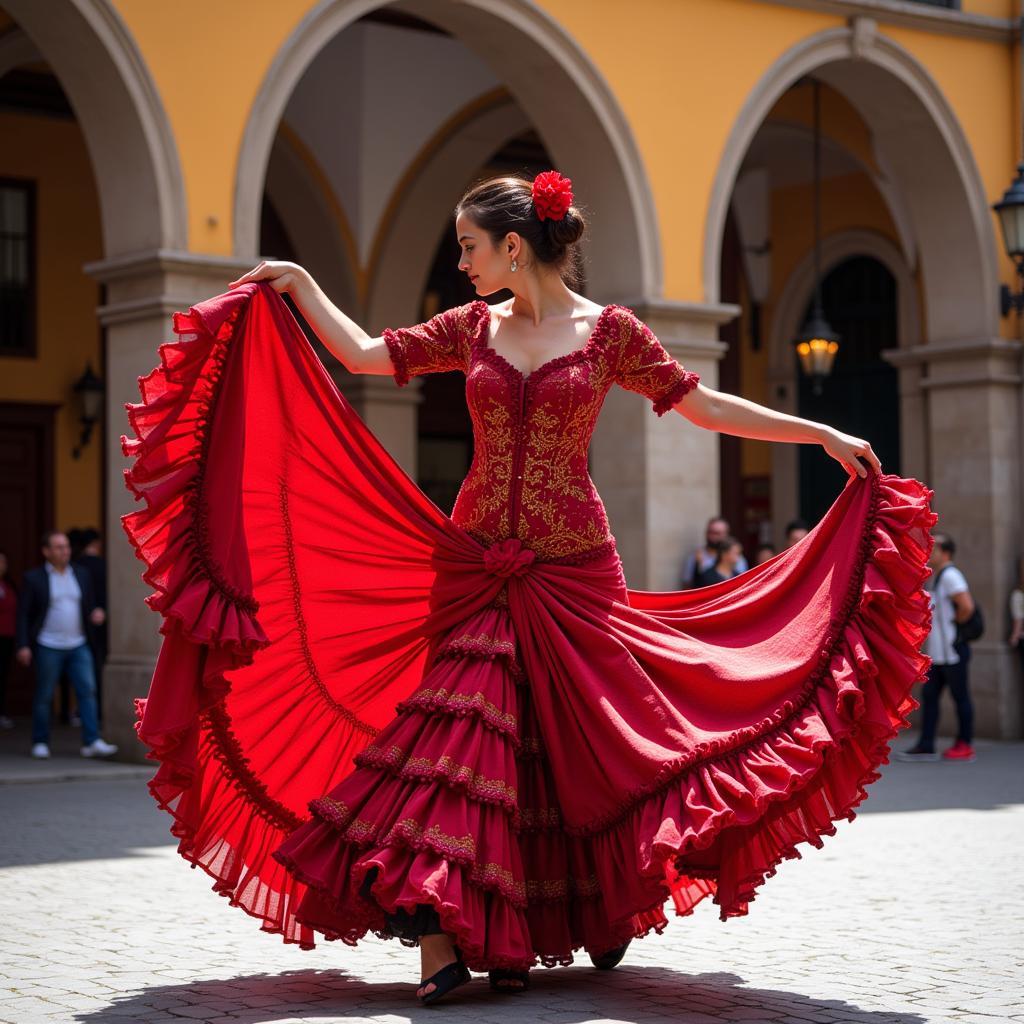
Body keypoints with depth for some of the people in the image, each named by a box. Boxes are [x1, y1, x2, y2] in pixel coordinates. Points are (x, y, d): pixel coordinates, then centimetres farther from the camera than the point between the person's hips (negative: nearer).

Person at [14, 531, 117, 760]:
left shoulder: (81, 575, 9)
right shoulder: (34, 578, -2)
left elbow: (89, 605, 17)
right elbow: (24, 614, -3)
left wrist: (96, 614, -6)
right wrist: (23, 645, -10)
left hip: (78, 646, 3)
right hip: (48, 647, -3)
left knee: (88, 691, -6)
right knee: (44, 696, 4)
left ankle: (92, 742, -7)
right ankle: (40, 743, 17)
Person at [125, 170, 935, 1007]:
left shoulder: (610, 331, -2)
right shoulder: (473, 328, 8)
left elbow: (703, 407, 2)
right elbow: (366, 356, 11)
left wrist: (824, 434, -1)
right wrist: (299, 286, 10)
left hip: (573, 570, -2)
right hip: (476, 565, 2)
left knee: (582, 744, 6)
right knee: (468, 732, -8)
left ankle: (609, 907, 30)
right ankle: (442, 938, -11)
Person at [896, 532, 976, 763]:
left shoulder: (950, 575, -14)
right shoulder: (937, 576, 16)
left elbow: (967, 606, -25)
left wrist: (956, 624, -11)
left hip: (952, 652, -10)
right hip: (937, 653, 10)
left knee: (960, 698, -1)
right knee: (929, 696, 6)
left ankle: (965, 746, 6)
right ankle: (925, 747, 6)